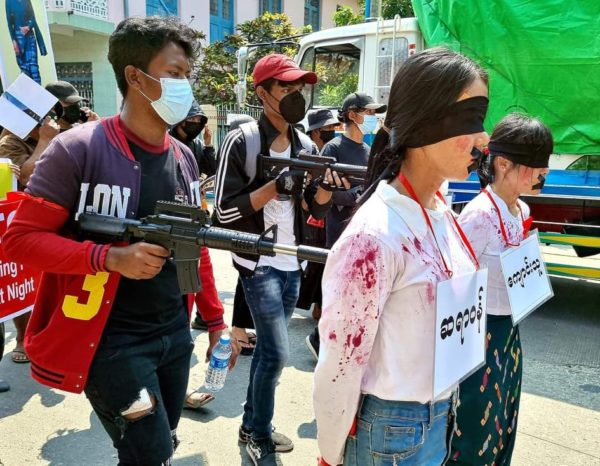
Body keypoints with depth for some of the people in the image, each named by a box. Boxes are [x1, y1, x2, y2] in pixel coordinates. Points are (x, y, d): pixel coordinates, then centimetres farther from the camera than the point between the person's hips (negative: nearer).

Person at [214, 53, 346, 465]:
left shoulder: (306, 146, 7)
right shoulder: (241, 142, -11)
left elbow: (317, 210, 9)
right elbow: (224, 211, -14)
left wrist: (325, 188, -13)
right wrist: (275, 187, -23)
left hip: (293, 264, 6)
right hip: (259, 263, -6)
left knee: (267, 348, 16)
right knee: (277, 353, -8)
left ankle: (251, 425, 33)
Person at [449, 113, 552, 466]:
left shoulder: (522, 211, 4)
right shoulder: (480, 214, -23)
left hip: (509, 330, 8)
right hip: (479, 331, -8)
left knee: (501, 424, 22)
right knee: (474, 428, 7)